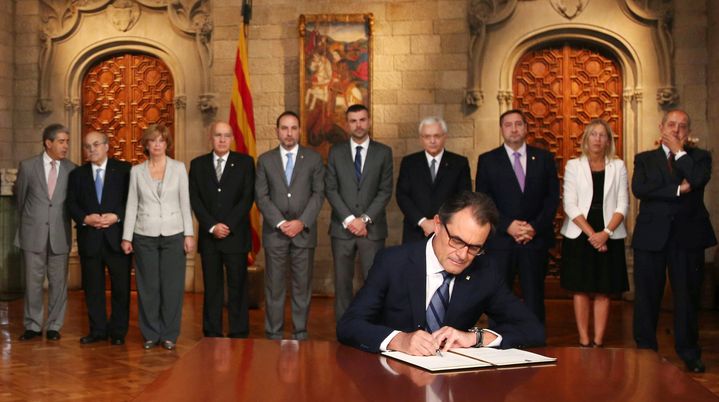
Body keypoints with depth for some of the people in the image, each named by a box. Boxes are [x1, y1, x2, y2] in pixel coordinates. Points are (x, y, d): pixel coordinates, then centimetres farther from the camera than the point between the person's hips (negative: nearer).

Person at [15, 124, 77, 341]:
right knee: (33, 282, 7)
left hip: (60, 234, 0)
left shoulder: (72, 169, -1)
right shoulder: (28, 166, -1)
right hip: (33, 233, 0)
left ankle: (54, 326, 17)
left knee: (58, 282, 6)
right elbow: (20, 198, 11)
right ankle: (33, 325, 18)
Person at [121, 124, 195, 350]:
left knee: (172, 286, 1)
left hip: (173, 235, -1)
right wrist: (126, 237, 2)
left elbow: (185, 203, 3)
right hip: (144, 236, 1)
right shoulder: (136, 171, 5)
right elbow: (131, 205, 6)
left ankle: (169, 334, 11)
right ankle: (150, 334, 15)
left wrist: (189, 234, -2)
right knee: (147, 287, 4)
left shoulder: (179, 168, 3)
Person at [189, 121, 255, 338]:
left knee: (237, 286, -1)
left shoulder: (245, 162, 5)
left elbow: (247, 198, -2)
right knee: (211, 288, 4)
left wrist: (228, 226, -11)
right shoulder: (198, 164, 10)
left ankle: (239, 335, 4)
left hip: (236, 236, -2)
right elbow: (195, 199, 4)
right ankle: (212, 335, 10)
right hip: (208, 237, 2)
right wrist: (212, 226, -8)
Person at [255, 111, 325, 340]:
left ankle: (300, 334, 11)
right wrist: (281, 223, -9)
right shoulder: (265, 160, 8)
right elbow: (261, 196, 2)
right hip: (274, 232, 0)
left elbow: (318, 194, 1)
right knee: (274, 287, 2)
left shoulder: (313, 159, 7)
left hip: (304, 231, 0)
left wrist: (302, 222, -10)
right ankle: (274, 335, 9)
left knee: (302, 286, 3)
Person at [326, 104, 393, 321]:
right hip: (342, 228, 1)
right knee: (342, 281, 4)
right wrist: (349, 219, -9)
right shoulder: (336, 152, 8)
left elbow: (385, 191, 0)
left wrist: (365, 219, -10)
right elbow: (330, 189, 2)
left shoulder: (383, 152, 5)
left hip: (372, 228, -1)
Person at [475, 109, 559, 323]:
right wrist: (508, 226, -12)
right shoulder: (487, 160, 5)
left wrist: (535, 227, -8)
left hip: (536, 239, 1)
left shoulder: (544, 158, 9)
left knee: (534, 298, 5)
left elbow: (552, 197, 5)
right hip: (500, 240, -1)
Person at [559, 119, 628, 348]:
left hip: (609, 237, 1)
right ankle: (584, 342, 7)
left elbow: (623, 205, 1)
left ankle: (598, 342, 7)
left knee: (603, 292, 3)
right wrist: (591, 234, -13)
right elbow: (570, 205, -5)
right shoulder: (574, 165, 3)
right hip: (579, 236, -1)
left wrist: (606, 233, -13)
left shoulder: (618, 166, 7)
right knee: (581, 290, 2)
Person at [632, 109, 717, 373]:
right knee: (647, 297, 4)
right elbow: (639, 189, -9)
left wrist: (679, 151, -4)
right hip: (651, 235, 0)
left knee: (687, 296, 6)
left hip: (688, 235, 0)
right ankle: (646, 350, 15)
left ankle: (688, 351, 18)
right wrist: (678, 190, -14)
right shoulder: (644, 159, 10)